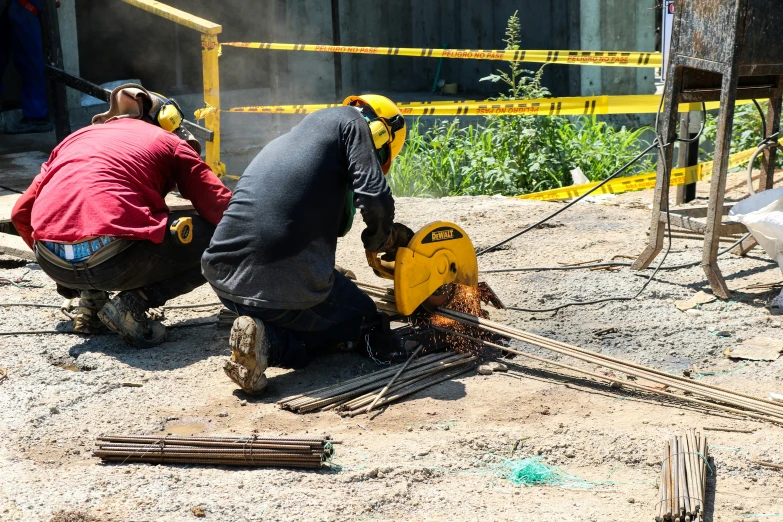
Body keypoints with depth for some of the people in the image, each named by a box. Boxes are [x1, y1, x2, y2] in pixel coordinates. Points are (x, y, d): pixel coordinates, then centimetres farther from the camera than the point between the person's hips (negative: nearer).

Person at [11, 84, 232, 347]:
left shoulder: (76, 138, 29)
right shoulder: (170, 142, 18)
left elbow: (21, 213, 29)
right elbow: (222, 209, 10)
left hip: (51, 263, 6)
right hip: (116, 261, -5)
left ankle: (91, 300, 16)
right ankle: (134, 302, -2)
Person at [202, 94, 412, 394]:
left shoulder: (282, 144, 28)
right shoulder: (350, 121, 8)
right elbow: (375, 201, -6)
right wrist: (378, 241, 14)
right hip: (286, 286, -7)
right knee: (363, 319, 22)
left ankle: (259, 333, 4)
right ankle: (269, 341, -4)